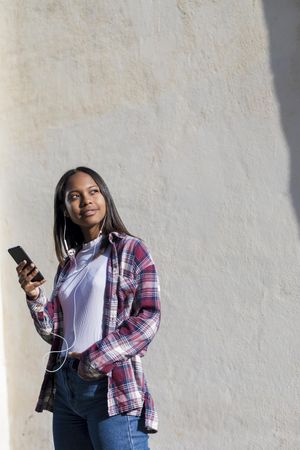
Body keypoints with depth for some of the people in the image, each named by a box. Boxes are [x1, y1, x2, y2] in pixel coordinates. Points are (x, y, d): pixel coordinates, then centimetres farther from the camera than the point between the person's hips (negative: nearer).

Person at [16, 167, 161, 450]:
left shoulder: (130, 250, -1)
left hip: (113, 385, -6)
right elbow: (54, 333, 14)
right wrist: (34, 297, -3)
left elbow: (148, 319, -10)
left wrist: (96, 360, -15)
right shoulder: (68, 262, 14)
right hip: (64, 385, 6)